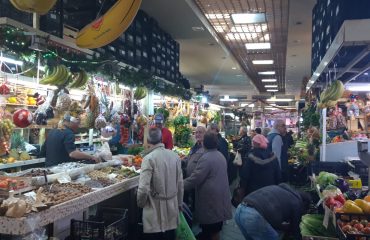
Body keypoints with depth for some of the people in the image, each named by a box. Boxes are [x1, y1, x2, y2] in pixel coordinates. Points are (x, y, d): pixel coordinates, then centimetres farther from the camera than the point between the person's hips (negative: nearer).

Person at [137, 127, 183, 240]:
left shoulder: (149, 158, -16)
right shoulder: (175, 156, -2)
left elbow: (144, 188, -18)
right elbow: (180, 184, 5)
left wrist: (140, 203, 1)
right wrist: (179, 204, 19)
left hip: (155, 209, -4)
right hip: (172, 208, 5)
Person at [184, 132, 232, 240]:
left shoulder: (206, 158, -20)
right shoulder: (221, 155, 10)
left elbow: (195, 178, -21)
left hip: (210, 198, -9)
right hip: (220, 196, 9)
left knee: (211, 231, 2)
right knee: (216, 227, 18)